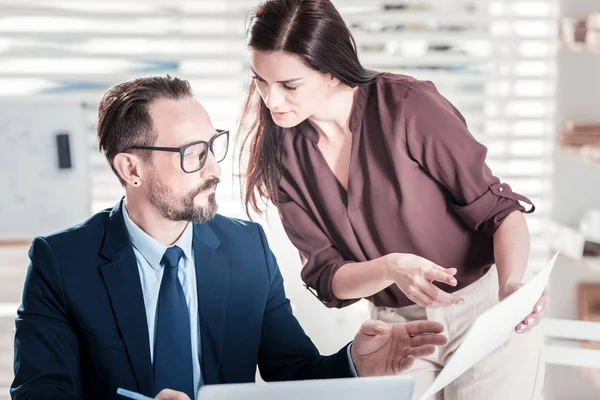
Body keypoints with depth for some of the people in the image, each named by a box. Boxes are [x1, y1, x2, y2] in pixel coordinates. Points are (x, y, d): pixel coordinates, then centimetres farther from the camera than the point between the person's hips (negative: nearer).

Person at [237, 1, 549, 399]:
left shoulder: (407, 105, -19)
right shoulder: (281, 155, -7)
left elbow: (499, 209, -14)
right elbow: (327, 278, -8)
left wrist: (513, 286, -32)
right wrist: (391, 269, -28)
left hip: (485, 310, -3)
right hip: (395, 325, 3)